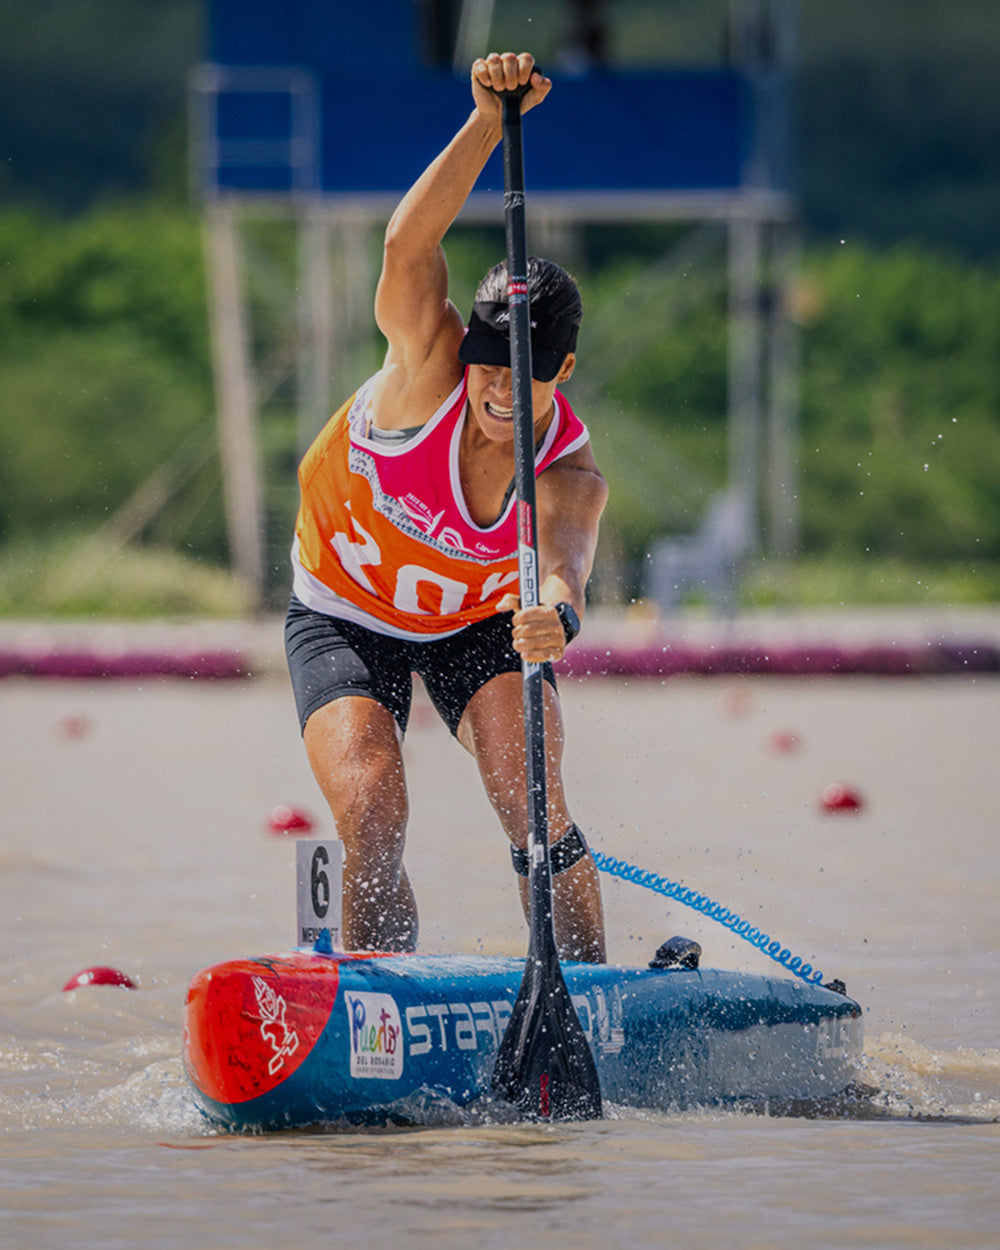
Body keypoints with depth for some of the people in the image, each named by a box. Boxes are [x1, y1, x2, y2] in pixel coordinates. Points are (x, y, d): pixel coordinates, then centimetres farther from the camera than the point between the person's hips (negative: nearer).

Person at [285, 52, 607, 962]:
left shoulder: (570, 476, -26)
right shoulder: (429, 364, -27)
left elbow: (564, 559, -48)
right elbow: (410, 242, -44)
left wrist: (555, 615, -72)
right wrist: (489, 122, -57)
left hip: (482, 622, 1)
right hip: (346, 620, -1)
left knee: (539, 810, -20)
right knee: (373, 820, -19)